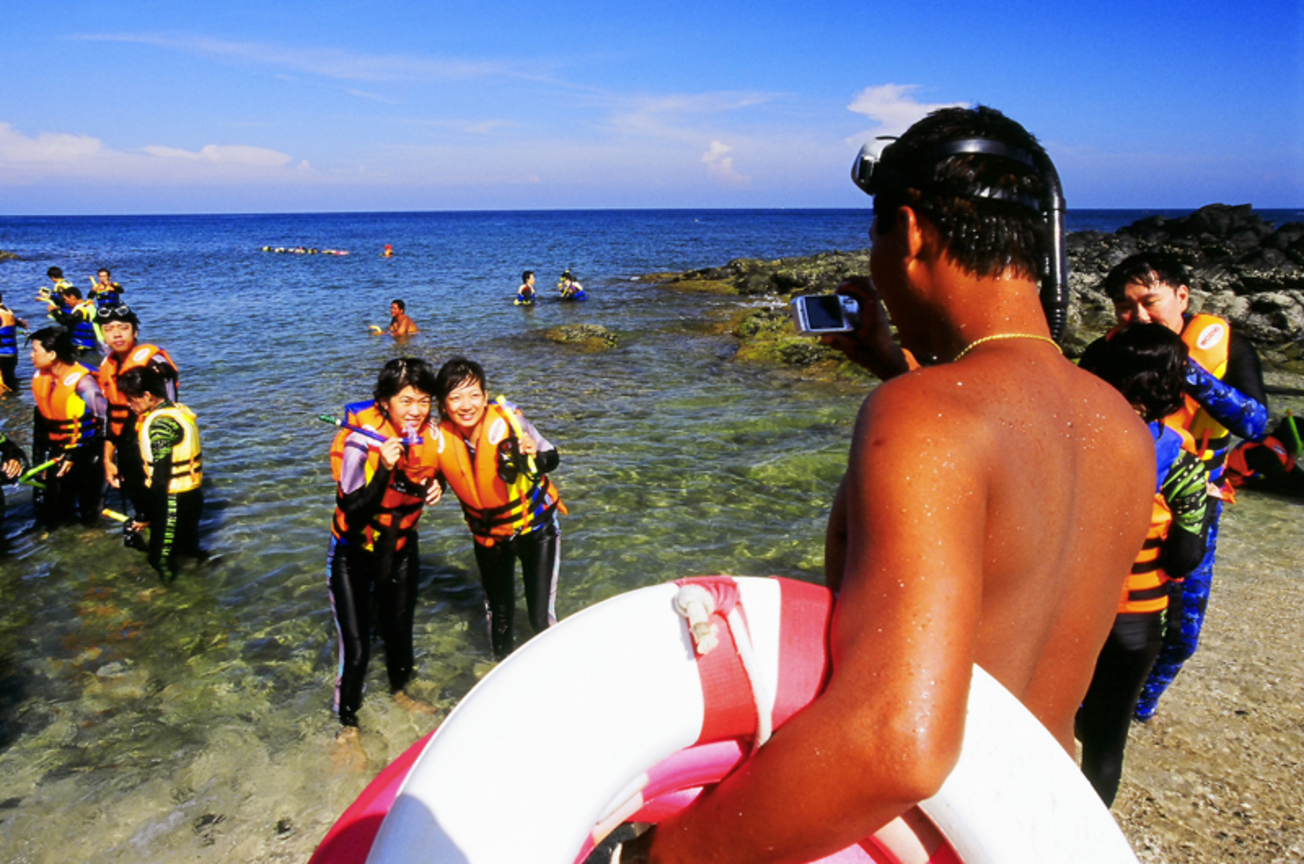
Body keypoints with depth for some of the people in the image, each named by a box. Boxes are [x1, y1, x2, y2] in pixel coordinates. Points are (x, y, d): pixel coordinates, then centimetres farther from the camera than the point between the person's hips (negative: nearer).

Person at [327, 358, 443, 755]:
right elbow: (353, 511, -29)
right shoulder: (362, 441, -29)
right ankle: (348, 726, 20)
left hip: (400, 548, 4)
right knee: (356, 647, -5)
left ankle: (399, 690, 49)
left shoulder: (431, 437, -13)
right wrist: (384, 470, -42)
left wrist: (435, 488, -14)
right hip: (354, 554, -4)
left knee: (399, 628, 19)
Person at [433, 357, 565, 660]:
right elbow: (441, 475, 1)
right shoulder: (441, 440, -20)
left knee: (541, 618, -3)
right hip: (489, 535, 3)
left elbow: (552, 458, -17)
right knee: (499, 615, 20)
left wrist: (535, 455, -38)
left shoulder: (506, 422, -29)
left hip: (536, 527, -3)